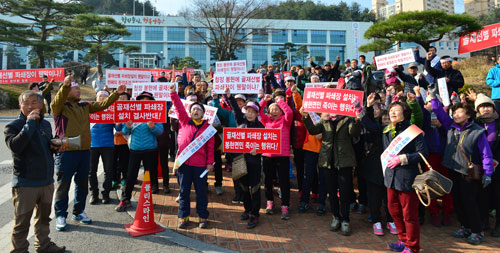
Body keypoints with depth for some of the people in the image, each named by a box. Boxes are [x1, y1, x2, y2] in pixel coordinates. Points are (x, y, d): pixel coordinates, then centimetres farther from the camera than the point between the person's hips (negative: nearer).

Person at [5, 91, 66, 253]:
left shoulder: (45, 124, 10)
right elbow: (14, 146, -29)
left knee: (44, 217, 21)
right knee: (22, 221, 5)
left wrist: (57, 147, 2)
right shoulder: (13, 126, -9)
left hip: (47, 181, 6)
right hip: (25, 183, -6)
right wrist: (30, 123, -26)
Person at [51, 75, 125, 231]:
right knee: (63, 184, 2)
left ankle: (79, 211, 27)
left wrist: (117, 93, -1)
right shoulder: (60, 107, -4)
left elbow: (103, 105, 9)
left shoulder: (85, 106, 14)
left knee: (82, 183, 13)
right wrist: (65, 85, -42)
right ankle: (60, 215, 14)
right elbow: (56, 102, -26)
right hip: (66, 152, -6)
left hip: (84, 151, 6)